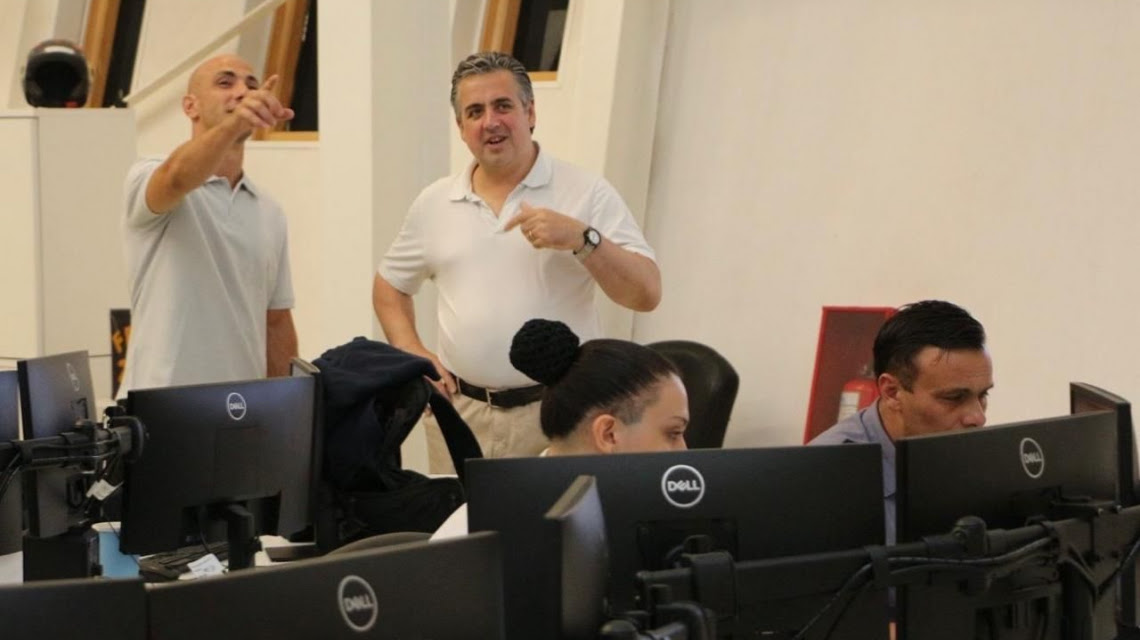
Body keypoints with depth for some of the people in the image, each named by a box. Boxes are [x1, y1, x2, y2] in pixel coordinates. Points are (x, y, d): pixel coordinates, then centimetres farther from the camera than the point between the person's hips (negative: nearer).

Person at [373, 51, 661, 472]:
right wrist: (412, 354, 6)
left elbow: (646, 295, -8)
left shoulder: (588, 194, -2)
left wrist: (582, 239, -22)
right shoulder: (434, 204, 9)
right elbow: (389, 286, 22)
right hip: (459, 412, 3)